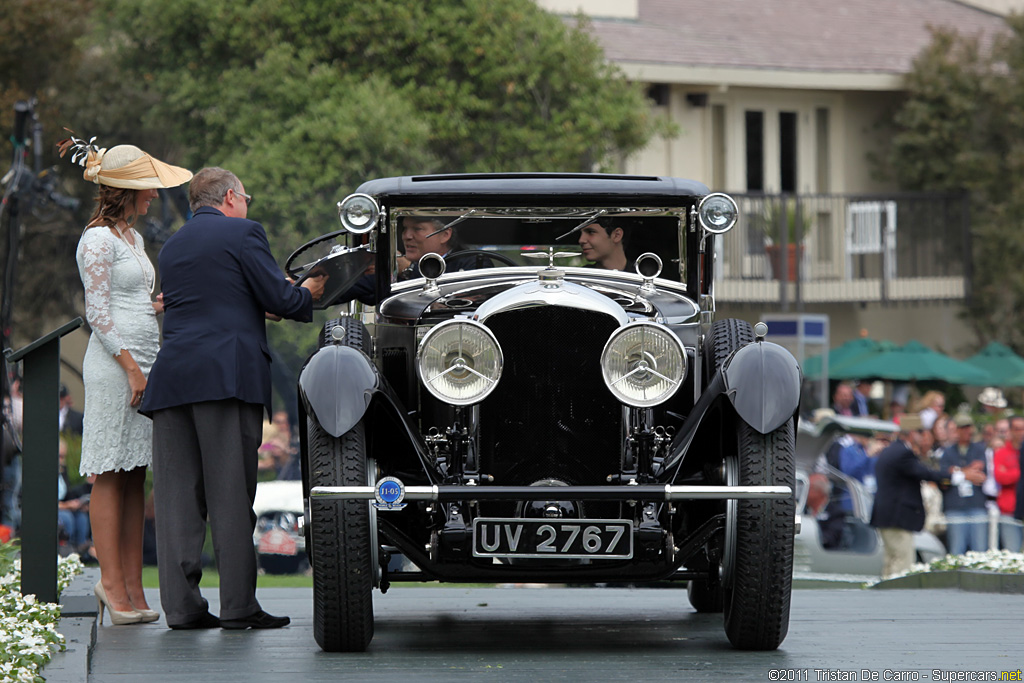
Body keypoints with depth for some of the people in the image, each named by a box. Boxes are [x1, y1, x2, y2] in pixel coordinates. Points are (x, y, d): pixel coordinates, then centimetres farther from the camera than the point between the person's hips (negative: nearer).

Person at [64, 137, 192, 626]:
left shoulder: (131, 236, 19)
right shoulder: (99, 239, -8)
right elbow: (98, 314, -13)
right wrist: (130, 367, -16)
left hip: (144, 360, 9)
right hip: (114, 365, -9)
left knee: (135, 475, 7)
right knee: (110, 474, -7)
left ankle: (131, 585, 8)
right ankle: (112, 583, -7)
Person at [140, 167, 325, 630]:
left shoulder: (172, 247, 22)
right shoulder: (242, 232, 1)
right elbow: (280, 298, -3)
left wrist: (258, 311, 34)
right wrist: (307, 294, 18)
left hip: (171, 378, 6)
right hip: (227, 374, -6)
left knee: (177, 493, 3)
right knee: (231, 493, -5)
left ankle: (181, 606, 0)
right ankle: (238, 606, -5)